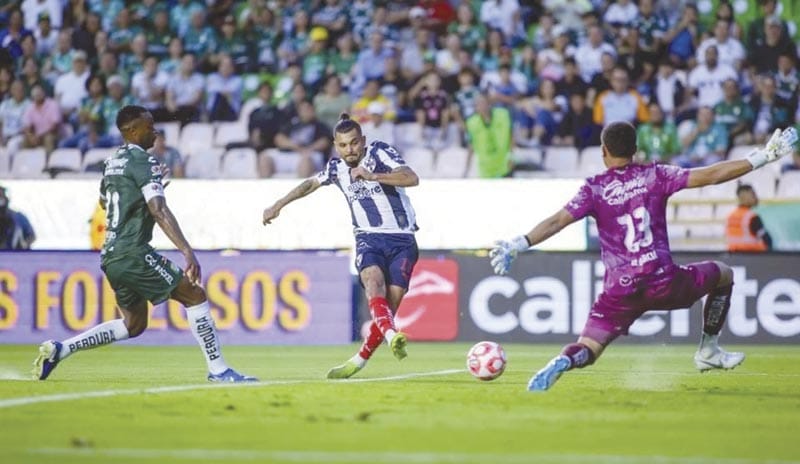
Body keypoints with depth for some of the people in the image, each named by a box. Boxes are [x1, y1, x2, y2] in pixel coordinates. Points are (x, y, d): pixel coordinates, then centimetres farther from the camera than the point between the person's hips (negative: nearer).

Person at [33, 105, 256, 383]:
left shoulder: (113, 162, 16)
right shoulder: (143, 161, -10)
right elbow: (159, 211, -23)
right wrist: (187, 252, -30)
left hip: (110, 255, 9)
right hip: (133, 253, -9)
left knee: (134, 324, 19)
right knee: (194, 295, -4)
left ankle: (59, 349, 11)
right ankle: (218, 369, -7)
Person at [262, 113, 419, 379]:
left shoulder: (379, 153, -7)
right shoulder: (336, 168, 9)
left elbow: (412, 178, -21)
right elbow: (311, 183, 30)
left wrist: (372, 176, -30)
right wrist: (279, 205, 34)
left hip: (401, 239, -2)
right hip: (368, 238, 2)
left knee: (390, 305, -11)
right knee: (373, 279, -31)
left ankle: (360, 361, 2)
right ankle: (392, 337, -52)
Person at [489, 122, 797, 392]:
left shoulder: (595, 189, 2)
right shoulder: (654, 176, 4)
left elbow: (558, 221, -9)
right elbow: (711, 176, 0)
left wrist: (517, 246, -11)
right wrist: (762, 157, 5)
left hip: (620, 290, 0)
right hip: (663, 281, 0)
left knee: (587, 349, 4)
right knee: (723, 275, 26)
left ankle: (561, 363, -33)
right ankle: (708, 352, 26)